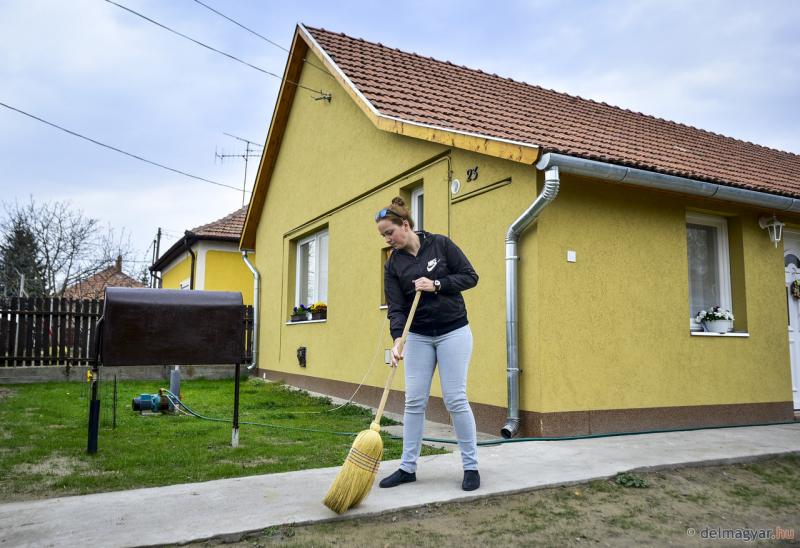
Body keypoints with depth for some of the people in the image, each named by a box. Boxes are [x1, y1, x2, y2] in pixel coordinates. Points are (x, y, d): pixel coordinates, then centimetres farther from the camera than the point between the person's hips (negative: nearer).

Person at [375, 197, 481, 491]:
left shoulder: (440, 244, -5)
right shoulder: (393, 264, 1)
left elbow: (470, 276, -5)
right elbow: (396, 308, -6)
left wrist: (436, 284, -17)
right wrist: (397, 338, -22)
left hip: (452, 332, -3)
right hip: (418, 336, 3)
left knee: (455, 399, -4)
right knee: (414, 401, 2)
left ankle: (471, 467, 10)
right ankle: (408, 467, 14)